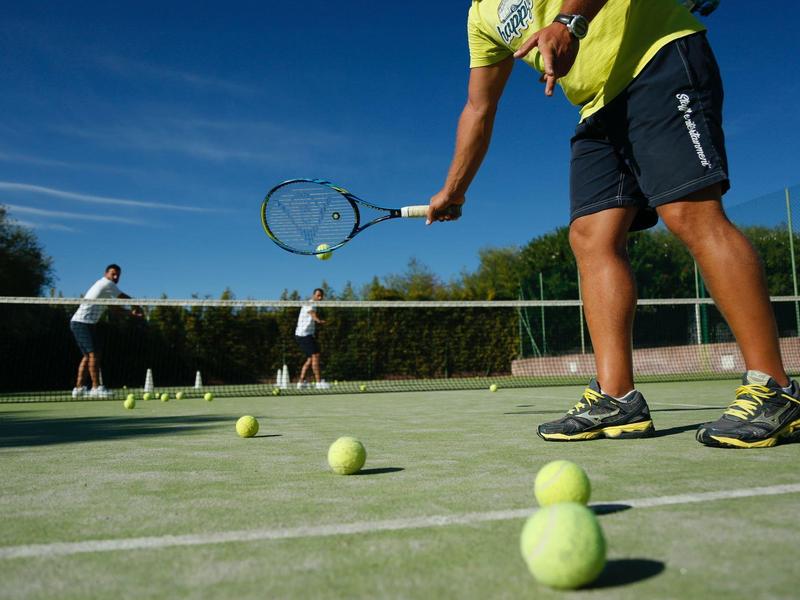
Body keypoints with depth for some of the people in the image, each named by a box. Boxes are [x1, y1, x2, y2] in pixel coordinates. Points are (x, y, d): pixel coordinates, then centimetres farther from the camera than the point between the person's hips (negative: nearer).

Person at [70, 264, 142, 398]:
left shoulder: (103, 286, 21)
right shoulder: (106, 283, -8)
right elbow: (125, 298, -4)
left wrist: (132, 311, 18)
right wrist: (137, 307, 11)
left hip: (78, 323, 10)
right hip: (83, 323, -10)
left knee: (87, 356, 11)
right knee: (93, 354, -12)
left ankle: (79, 387, 11)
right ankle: (96, 388, -12)